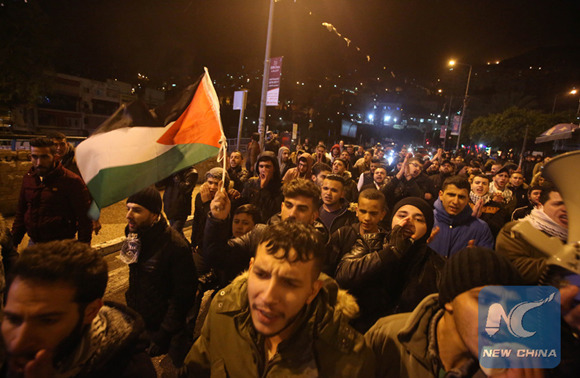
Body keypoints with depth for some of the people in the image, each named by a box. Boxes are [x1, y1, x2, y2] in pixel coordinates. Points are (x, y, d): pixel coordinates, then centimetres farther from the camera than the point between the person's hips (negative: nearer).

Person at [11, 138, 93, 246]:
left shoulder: (71, 181, -14)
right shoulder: (28, 178, 7)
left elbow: (85, 218, -14)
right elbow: (21, 212, 18)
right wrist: (13, 242, 15)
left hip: (61, 246, -6)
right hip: (33, 242, 6)